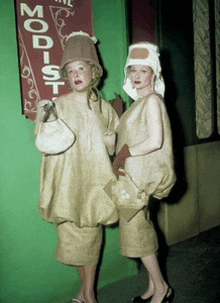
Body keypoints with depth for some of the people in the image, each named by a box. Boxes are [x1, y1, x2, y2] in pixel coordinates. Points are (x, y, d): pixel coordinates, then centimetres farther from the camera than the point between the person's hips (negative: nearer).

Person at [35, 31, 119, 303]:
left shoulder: (104, 107, 6)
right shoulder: (58, 105, -3)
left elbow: (113, 147, 14)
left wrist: (110, 140, -8)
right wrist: (42, 121, -24)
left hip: (94, 181, 2)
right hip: (67, 182, -1)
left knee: (92, 235, 8)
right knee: (72, 236, 7)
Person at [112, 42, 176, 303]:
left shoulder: (152, 100, -12)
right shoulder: (139, 102, 15)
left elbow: (155, 142, -21)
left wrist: (124, 154, -14)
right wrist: (121, 159, 4)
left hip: (141, 175, -9)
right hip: (131, 174, 9)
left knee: (137, 232, -2)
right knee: (142, 232, 13)